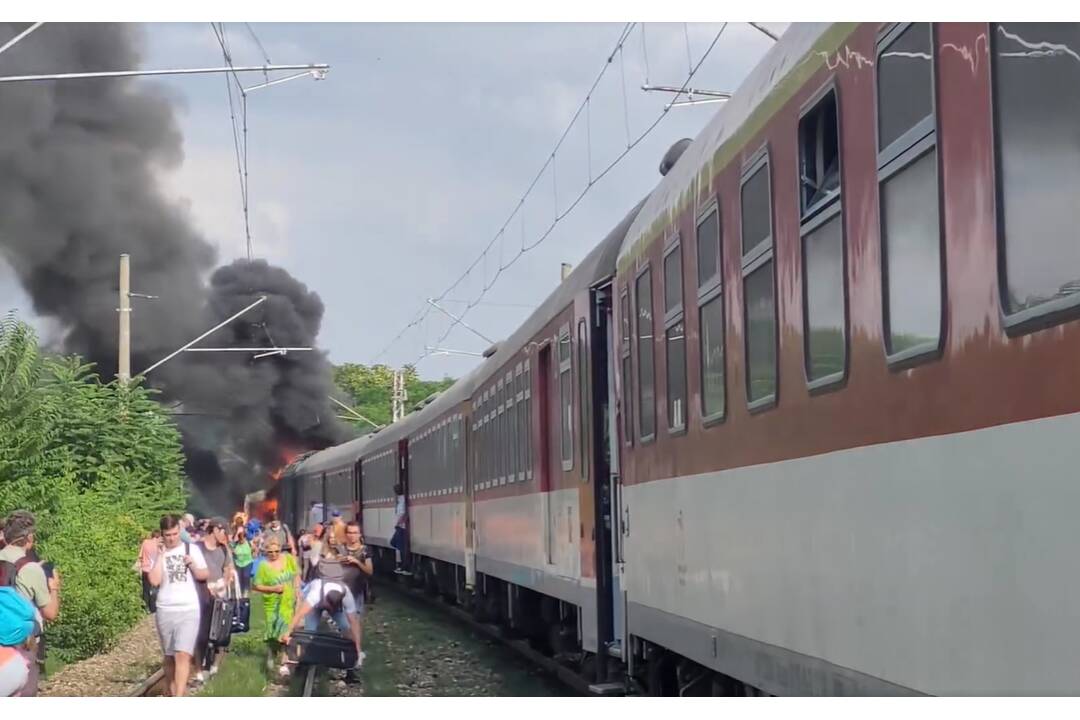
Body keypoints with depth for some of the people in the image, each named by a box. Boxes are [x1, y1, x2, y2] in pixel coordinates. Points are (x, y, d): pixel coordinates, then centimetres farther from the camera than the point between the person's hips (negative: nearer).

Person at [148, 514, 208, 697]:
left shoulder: (191, 549, 4)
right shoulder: (157, 552, 3)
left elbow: (205, 575, 9)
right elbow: (155, 581, -10)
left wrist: (193, 565, -10)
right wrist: (161, 554, -10)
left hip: (189, 610, -2)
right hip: (165, 611, 2)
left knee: (182, 655, -14)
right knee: (169, 657, 10)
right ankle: (172, 695, 23)